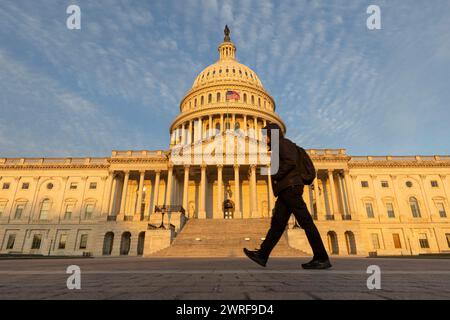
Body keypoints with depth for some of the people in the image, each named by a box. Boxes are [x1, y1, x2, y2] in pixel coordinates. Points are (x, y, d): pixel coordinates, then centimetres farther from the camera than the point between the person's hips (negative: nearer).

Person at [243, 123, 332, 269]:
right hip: (286, 190, 10)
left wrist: (276, 176, -9)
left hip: (290, 187, -10)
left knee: (305, 221, -9)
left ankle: (322, 258, -4)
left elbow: (291, 162, -15)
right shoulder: (279, 148, 28)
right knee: (277, 223, 2)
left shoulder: (283, 142, 1)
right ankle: (262, 255, 2)